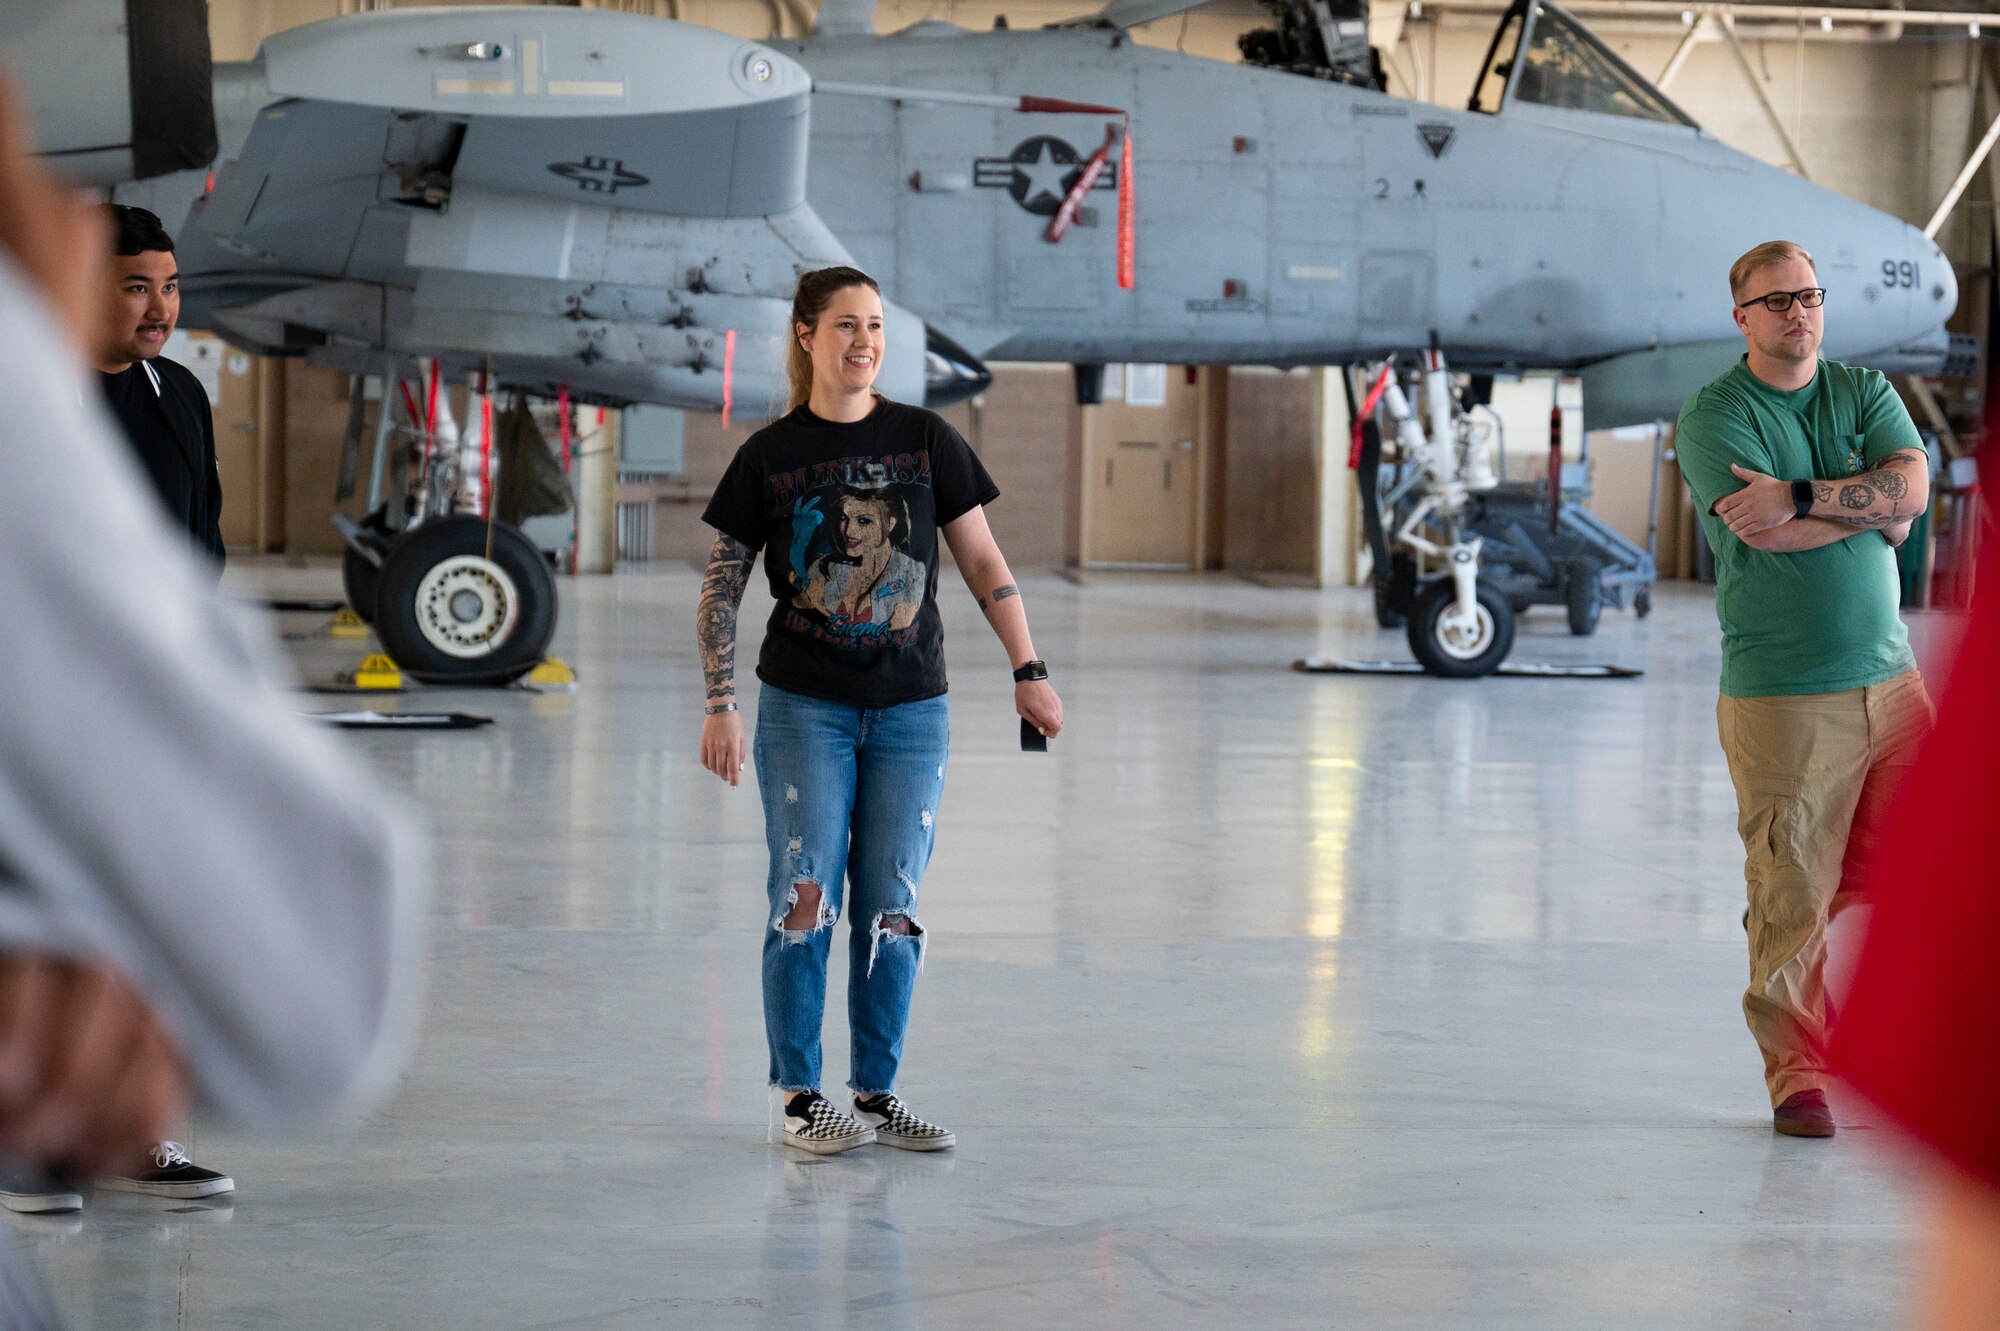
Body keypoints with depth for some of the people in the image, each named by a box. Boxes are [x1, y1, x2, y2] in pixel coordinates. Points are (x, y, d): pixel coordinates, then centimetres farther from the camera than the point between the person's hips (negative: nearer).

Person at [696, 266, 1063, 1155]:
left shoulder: (925, 441, 3)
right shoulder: (770, 455, 0)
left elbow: (982, 562, 6)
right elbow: (721, 587, 3)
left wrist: (1028, 670, 0)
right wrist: (720, 703, -5)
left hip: (911, 709, 2)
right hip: (803, 706, -2)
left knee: (891, 908, 4)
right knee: (806, 901, -4)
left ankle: (878, 1093, 14)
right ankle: (800, 1098, 4)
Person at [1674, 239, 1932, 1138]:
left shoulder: (1865, 393, 12)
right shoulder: (1713, 417, -3)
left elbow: (1912, 485, -7)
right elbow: (1766, 535, -18)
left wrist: (1801, 497, -17)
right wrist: (1871, 510, -6)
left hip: (1889, 678, 5)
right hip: (1780, 694, -5)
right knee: (1791, 896, -4)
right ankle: (1796, 1080, 6)